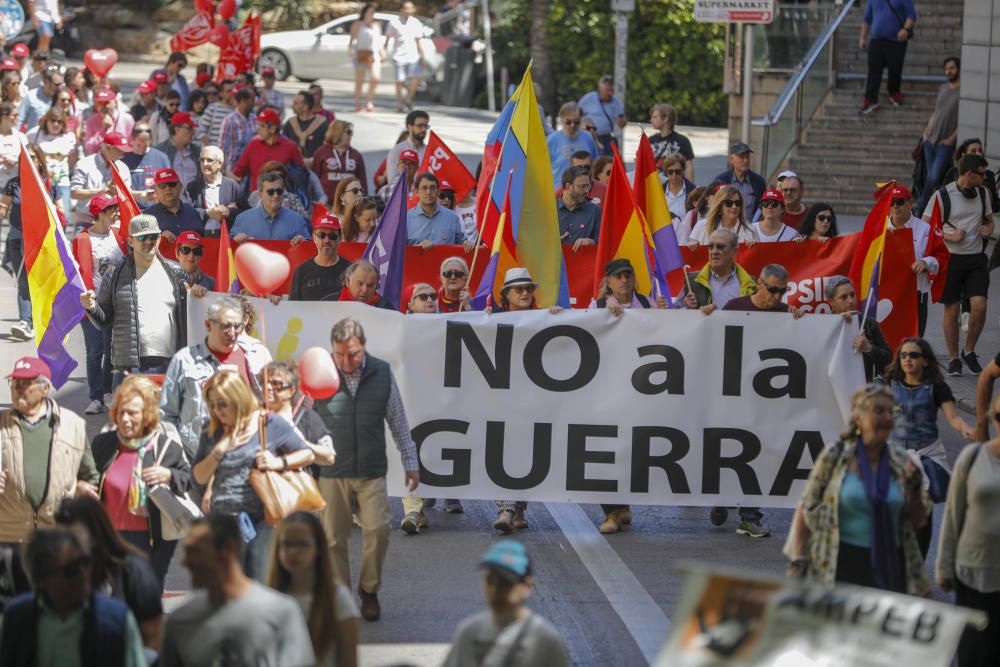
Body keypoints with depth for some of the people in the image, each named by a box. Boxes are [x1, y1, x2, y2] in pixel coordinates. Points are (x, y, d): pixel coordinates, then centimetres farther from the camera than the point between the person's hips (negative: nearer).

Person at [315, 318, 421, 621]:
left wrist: (410, 462, 15)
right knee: (333, 538, 2)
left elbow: (398, 421, 12)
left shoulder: (381, 373, 2)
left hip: (372, 471, 1)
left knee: (377, 528, -10)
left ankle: (369, 590, 11)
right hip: (331, 471, -1)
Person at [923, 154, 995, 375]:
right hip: (951, 257, -3)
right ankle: (953, 359, 15)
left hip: (976, 258, 3)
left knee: (979, 305, -11)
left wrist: (988, 229, -1)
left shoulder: (983, 193, 8)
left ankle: (969, 352, 9)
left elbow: (989, 219, 23)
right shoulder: (942, 196, -7)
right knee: (952, 309, 1)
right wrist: (950, 236, -15)